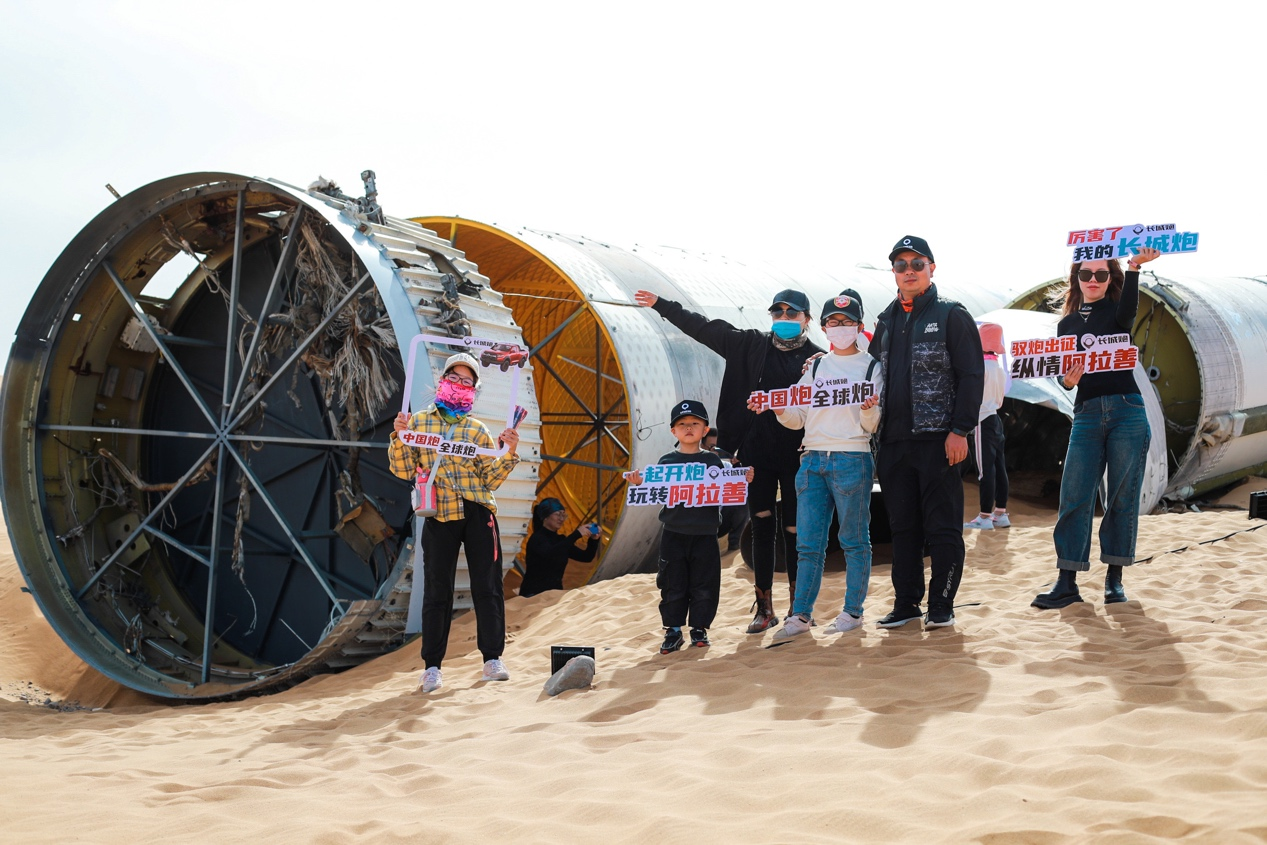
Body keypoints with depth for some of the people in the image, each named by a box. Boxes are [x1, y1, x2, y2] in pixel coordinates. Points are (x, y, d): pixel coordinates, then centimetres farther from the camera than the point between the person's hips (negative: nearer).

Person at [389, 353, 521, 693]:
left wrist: (509, 453, -6)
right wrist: (399, 437, -8)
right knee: (437, 591, 0)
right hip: (440, 515, -1)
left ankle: (492, 659, 9)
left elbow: (490, 479, 8)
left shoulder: (478, 430, 14)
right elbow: (404, 470, 6)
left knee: (487, 588, 0)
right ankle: (431, 666, 8)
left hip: (479, 513, 1)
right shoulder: (419, 422, 12)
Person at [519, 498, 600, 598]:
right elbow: (550, 554, -32)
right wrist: (576, 535, -34)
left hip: (555, 593, 7)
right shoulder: (537, 539, -10)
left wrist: (593, 540, -6)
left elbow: (586, 557, 12)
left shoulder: (561, 540, 12)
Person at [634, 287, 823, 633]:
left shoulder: (817, 359, 0)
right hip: (756, 453, 3)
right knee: (761, 528, 5)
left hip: (796, 459, -2)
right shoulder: (752, 345, 7)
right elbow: (704, 329, 12)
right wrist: (662, 305, 12)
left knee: (794, 531, 1)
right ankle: (764, 607, 13)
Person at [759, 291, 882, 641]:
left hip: (852, 459, -4)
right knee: (809, 542, 3)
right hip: (812, 460, 4)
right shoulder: (815, 368, 16)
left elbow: (871, 426, -1)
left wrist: (870, 411, -21)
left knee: (854, 539, 2)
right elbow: (799, 418, 14)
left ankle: (853, 611, 10)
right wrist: (781, 411, -5)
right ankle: (801, 614, 7)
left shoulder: (871, 367, 5)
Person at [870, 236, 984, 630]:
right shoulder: (886, 321, 17)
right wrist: (875, 434, 9)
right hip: (894, 441, 5)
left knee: (942, 525, -1)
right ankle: (906, 603, 16)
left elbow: (972, 374, -5)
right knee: (903, 527, 9)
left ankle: (941, 605, 6)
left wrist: (960, 430, -13)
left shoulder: (951, 315, 1)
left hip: (938, 438, -5)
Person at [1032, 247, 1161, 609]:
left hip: (1127, 412, -2)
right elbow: (1064, 373, 10)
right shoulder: (1067, 324, 15)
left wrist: (1134, 267, -31)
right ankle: (1067, 583, -5)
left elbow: (1127, 311, -19)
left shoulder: (1115, 311, 6)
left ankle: (1114, 579, 9)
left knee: (1122, 497, 1)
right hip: (1087, 415, 2)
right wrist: (1068, 380, -14)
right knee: (1074, 498, -6)